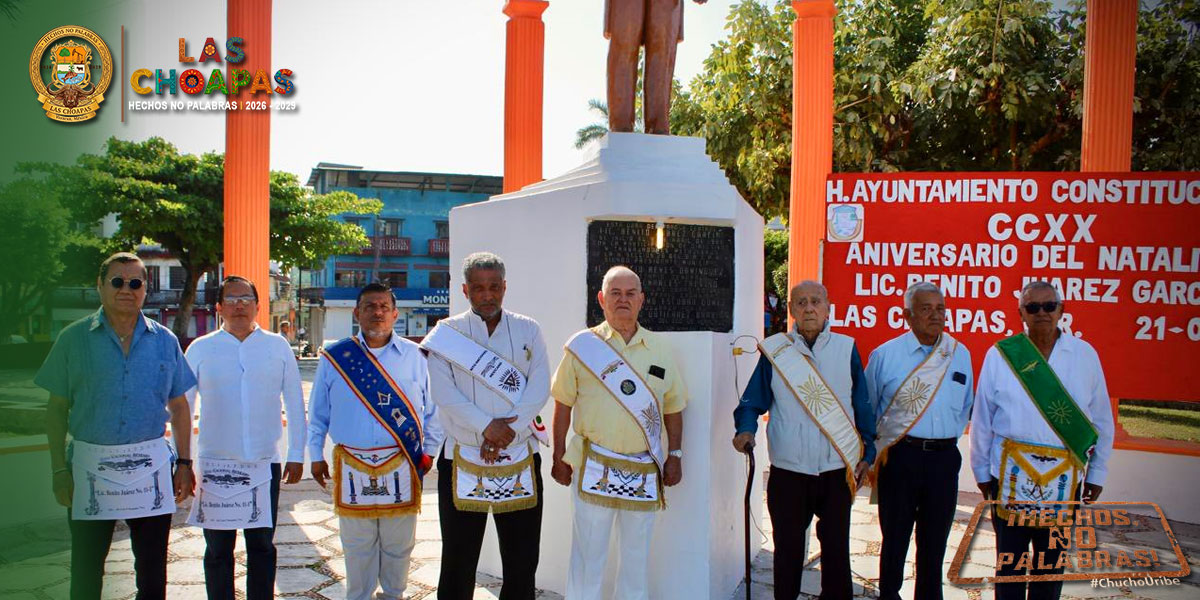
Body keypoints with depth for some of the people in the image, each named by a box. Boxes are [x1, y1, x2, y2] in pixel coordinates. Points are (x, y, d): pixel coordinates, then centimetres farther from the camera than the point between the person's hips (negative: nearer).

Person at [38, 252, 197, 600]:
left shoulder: (164, 341, 4)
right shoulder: (74, 339, 0)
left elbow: (178, 406, 9)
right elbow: (57, 408, 2)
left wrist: (184, 462, 4)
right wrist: (59, 469, -3)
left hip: (150, 466, 1)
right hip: (90, 466, -1)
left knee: (153, 572, 9)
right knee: (86, 571, 10)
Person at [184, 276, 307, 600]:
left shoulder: (277, 346, 3)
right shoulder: (201, 349, 2)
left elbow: (295, 403, 6)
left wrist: (296, 454, 5)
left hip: (265, 464, 0)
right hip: (215, 464, 0)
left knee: (262, 546, 8)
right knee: (218, 550, 9)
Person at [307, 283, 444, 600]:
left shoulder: (415, 356, 2)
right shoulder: (334, 357, 3)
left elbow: (432, 408, 8)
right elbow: (318, 413, 11)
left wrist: (429, 450, 6)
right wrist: (316, 456, 10)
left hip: (401, 464, 0)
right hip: (352, 464, 0)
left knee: (398, 543, 11)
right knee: (357, 545, 11)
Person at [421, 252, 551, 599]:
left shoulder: (528, 330, 7)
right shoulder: (447, 333, 2)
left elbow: (539, 388, -3)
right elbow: (443, 392, -9)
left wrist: (509, 430, -15)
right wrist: (486, 426, -19)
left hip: (521, 459, 1)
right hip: (463, 460, -1)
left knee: (522, 558, 9)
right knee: (459, 559, 7)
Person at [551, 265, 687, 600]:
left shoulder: (658, 349, 7)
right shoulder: (582, 346, -1)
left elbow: (673, 407, 12)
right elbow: (563, 405, 2)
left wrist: (675, 455, 7)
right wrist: (559, 457, 1)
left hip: (645, 470, 3)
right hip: (594, 468, -3)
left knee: (637, 554, 13)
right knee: (588, 551, 3)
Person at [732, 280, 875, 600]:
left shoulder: (846, 348, 3)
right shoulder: (774, 351, 0)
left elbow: (863, 405, 8)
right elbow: (752, 402, 2)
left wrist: (867, 453, 5)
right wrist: (745, 430, -16)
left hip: (838, 469, 1)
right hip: (788, 470, 0)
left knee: (836, 547, 11)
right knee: (788, 549, 11)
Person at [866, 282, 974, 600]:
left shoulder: (960, 355, 7)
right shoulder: (884, 355, -2)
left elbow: (965, 407, 17)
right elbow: (865, 409, 5)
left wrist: (947, 439, 11)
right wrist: (877, 448, 4)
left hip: (943, 457, 2)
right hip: (898, 457, -2)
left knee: (935, 541, 12)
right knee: (895, 538, 8)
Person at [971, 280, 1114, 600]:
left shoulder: (1085, 355, 0)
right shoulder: (1000, 355, -5)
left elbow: (1102, 419, 6)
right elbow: (982, 418, -1)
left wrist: (1097, 473, 7)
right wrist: (982, 471, 3)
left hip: (1065, 476, 1)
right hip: (1011, 473, -1)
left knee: (1052, 560, 15)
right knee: (1009, 559, 11)